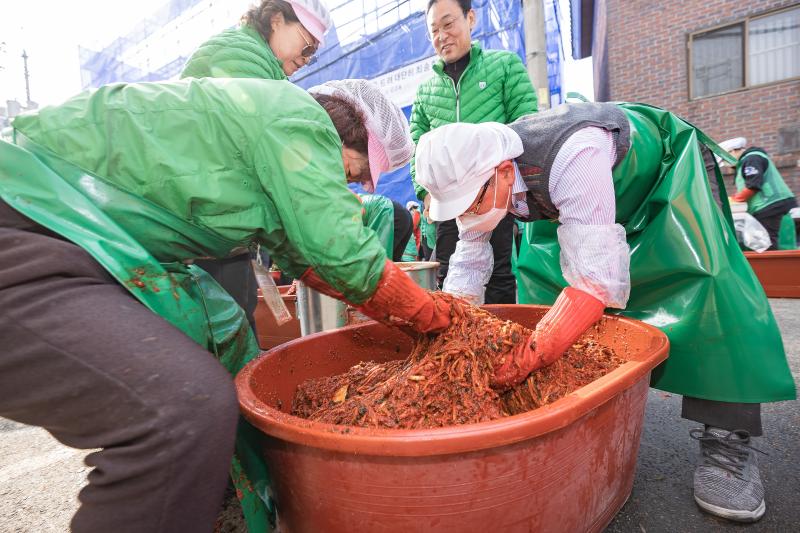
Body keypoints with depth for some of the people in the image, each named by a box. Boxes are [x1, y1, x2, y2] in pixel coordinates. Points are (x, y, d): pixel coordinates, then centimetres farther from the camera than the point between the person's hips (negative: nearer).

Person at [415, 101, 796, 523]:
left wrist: (525, 361, -48)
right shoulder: (474, 174, -24)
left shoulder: (573, 156, -46)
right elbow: (467, 267, -15)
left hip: (660, 169, -5)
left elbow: (595, 279, -47)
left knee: (699, 275, -25)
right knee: (537, 274, -6)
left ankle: (726, 438, -14)